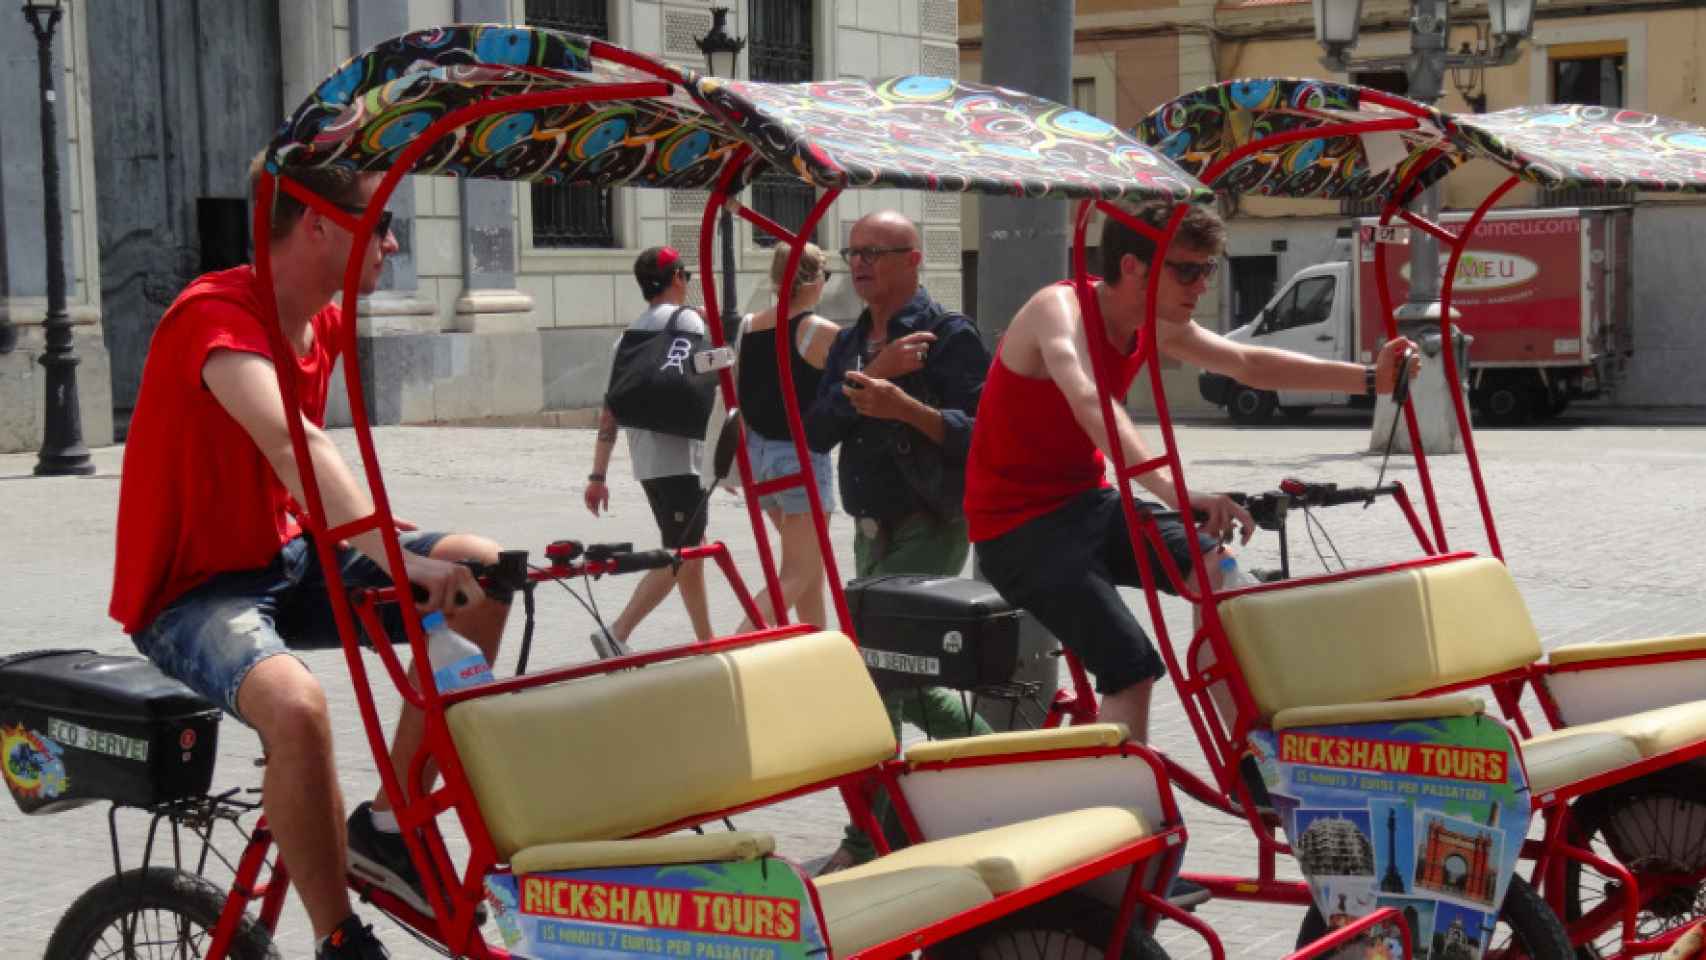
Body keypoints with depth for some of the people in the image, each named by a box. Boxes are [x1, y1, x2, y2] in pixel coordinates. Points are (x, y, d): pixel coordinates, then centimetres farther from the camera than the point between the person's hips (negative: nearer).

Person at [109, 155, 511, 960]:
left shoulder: (326, 323, 6)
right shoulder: (216, 314, -22)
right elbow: (290, 441, -38)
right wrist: (400, 559, -49)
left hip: (283, 559, 8)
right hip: (192, 592, -8)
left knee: (484, 573, -7)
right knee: (296, 705, -37)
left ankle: (385, 827, -1)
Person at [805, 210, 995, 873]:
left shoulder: (948, 335, -8)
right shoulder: (851, 343, 13)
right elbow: (817, 432, 0)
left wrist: (907, 407, -31)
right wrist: (873, 375, -14)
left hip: (929, 528, -8)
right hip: (871, 532, 8)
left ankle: (867, 838, -7)